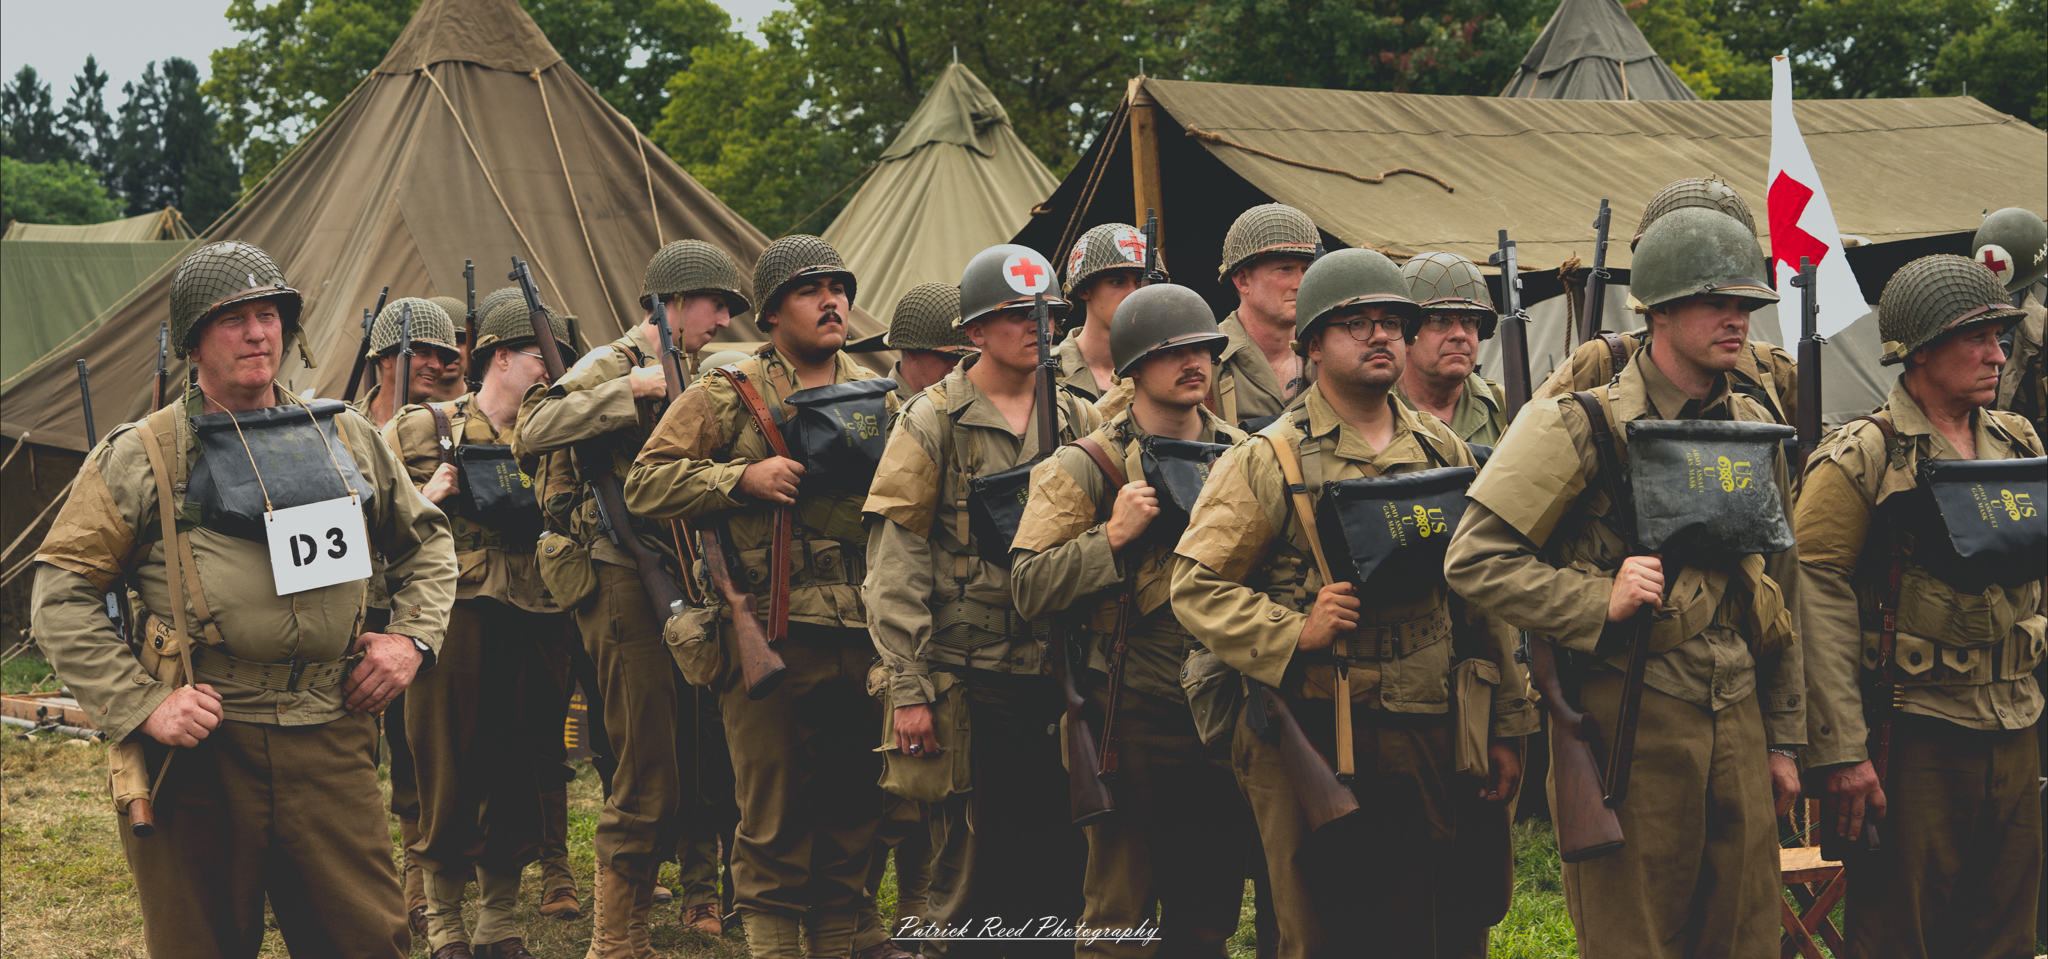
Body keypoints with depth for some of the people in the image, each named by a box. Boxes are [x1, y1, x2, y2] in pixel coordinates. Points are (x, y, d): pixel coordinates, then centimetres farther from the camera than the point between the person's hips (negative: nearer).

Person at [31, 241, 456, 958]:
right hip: (201, 754, -3)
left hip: (329, 747, 3)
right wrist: (140, 706, -11)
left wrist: (414, 635, 8)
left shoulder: (348, 439, 12)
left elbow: (426, 541, 26)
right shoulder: (141, 456, 0)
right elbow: (61, 595, -2)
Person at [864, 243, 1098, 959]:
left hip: (1060, 681, 4)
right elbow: (895, 565, -6)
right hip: (968, 681, -4)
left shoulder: (1079, 421, 10)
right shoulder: (931, 424, -2)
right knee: (970, 874, 2)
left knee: (1062, 869, 7)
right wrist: (908, 690, -11)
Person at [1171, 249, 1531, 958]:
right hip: (1309, 738, -4)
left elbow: (1482, 596, 16)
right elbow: (1196, 586, -6)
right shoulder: (1268, 460, -3)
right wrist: (1296, 633, -18)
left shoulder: (1445, 454, 12)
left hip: (1427, 738, 4)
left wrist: (1501, 727, 14)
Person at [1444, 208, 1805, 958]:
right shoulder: (1584, 426, -9)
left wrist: (1783, 737, 18)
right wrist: (1600, 602, -21)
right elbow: (1475, 560, -12)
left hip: (1736, 720, 6)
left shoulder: (1755, 430, 12)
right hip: (1629, 720, -6)